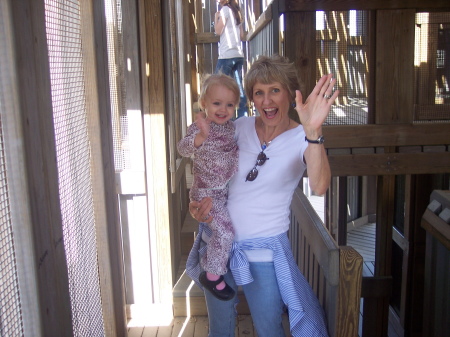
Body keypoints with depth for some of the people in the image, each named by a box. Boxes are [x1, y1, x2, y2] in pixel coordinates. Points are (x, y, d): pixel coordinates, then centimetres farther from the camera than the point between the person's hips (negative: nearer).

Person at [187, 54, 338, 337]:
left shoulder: (302, 139, -13)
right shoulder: (239, 128, -2)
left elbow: (319, 187, -33)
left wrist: (313, 131, -49)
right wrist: (205, 199, -10)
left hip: (263, 249, -3)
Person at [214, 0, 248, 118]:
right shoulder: (236, 11, 19)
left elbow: (218, 31, -6)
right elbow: (242, 36, 16)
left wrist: (216, 17, 7)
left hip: (227, 55, -8)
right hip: (239, 54, 8)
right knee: (238, 86, 4)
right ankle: (243, 116, 2)